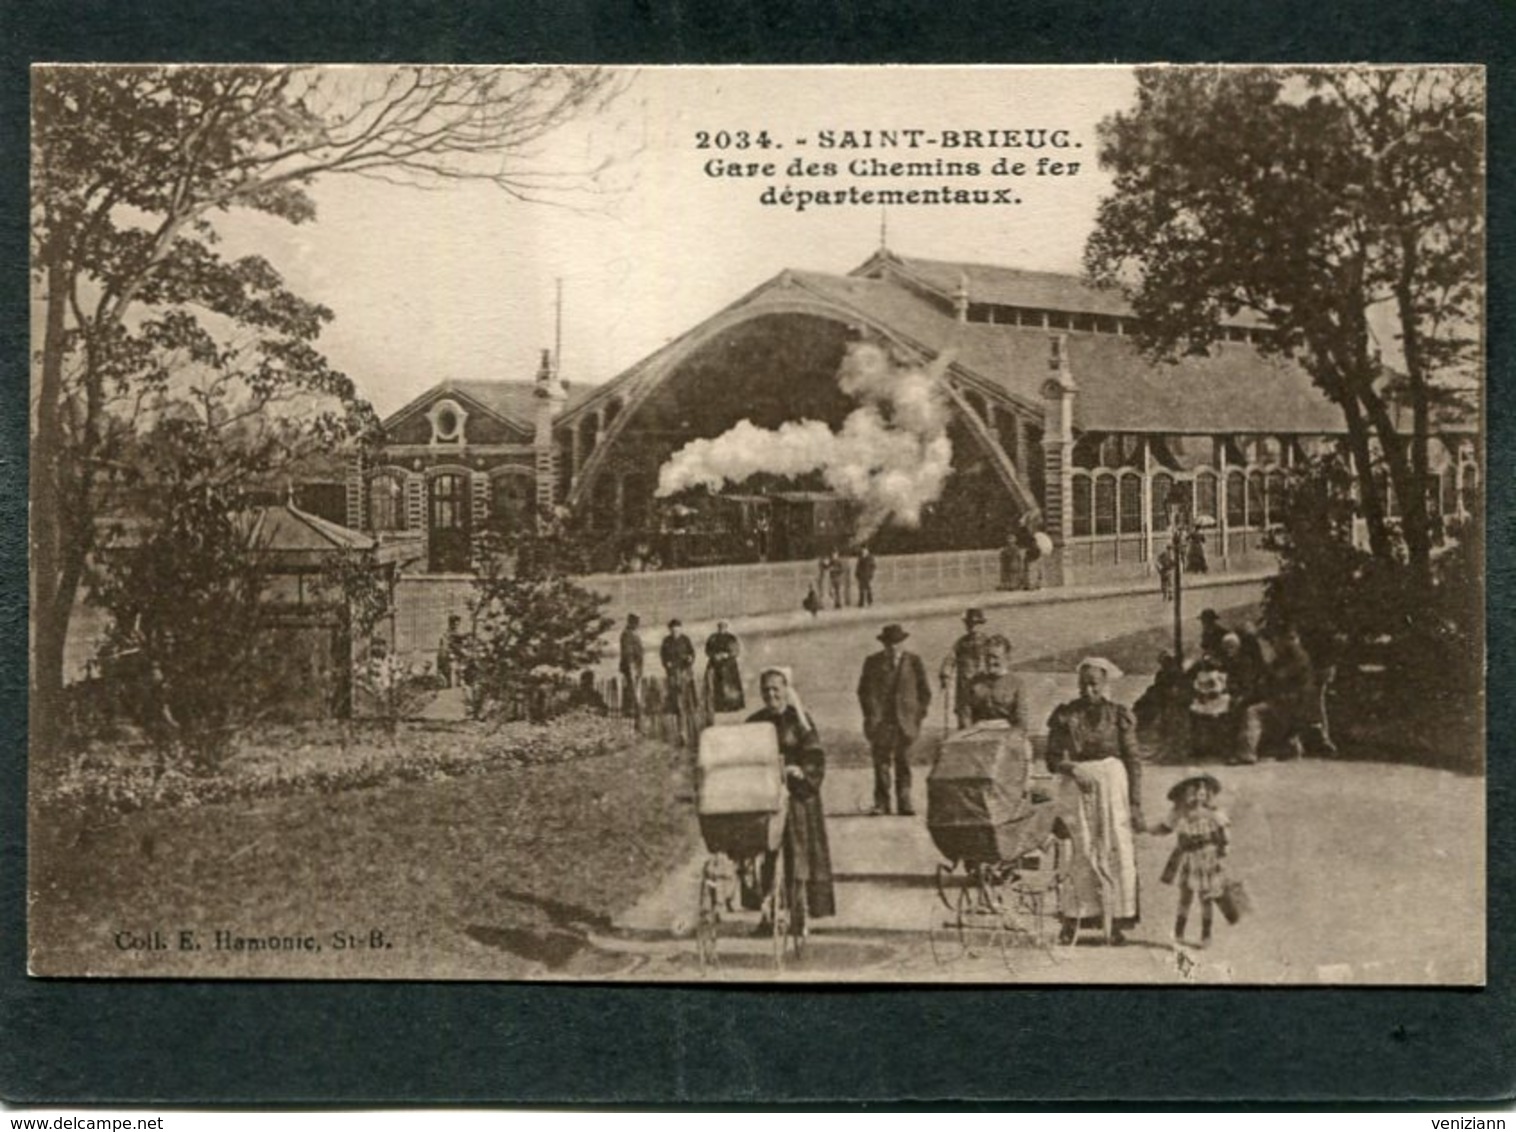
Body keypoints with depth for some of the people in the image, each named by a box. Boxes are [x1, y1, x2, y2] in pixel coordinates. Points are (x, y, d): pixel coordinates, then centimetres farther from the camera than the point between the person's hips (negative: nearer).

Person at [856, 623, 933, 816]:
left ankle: (904, 804, 5)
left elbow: (925, 691, 11)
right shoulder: (872, 663, 7)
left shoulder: (913, 662, 5)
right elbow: (863, 691, 10)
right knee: (881, 763, -5)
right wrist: (870, 716, 1)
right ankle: (881, 803, -3)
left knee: (903, 763, 1)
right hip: (880, 721, 0)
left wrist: (919, 715, 4)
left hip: (905, 721, 0)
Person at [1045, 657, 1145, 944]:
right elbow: (1053, 759, 6)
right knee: (1081, 851, -3)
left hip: (1113, 784, 0)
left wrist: (1136, 804, 0)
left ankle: (1115, 923, 5)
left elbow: (1133, 762, 4)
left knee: (1117, 851, -2)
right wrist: (1071, 769, -15)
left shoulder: (1118, 716, 2)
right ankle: (1072, 920, 4)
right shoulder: (1066, 716, 4)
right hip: (1079, 788, 0)